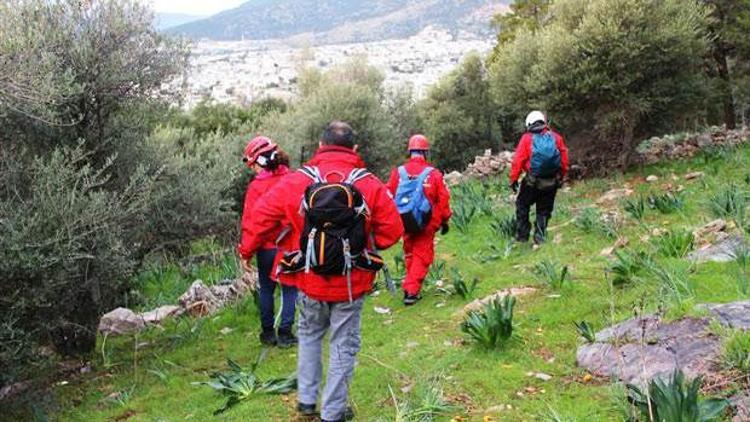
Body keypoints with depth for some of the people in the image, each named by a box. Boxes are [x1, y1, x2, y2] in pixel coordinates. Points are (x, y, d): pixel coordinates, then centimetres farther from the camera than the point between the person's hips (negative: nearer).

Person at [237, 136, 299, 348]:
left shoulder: (256, 186, -12)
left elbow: (250, 221, -10)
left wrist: (245, 252, -3)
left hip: (266, 247, -1)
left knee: (266, 289, 14)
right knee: (290, 290, 11)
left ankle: (268, 333, 20)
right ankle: (285, 333, 11)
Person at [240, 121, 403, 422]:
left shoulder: (297, 181, -7)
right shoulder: (370, 185, -9)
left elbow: (262, 214, -1)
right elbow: (392, 228, -6)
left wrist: (249, 249, 16)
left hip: (310, 279, 2)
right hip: (351, 283, -1)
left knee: (310, 335, 25)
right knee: (343, 346, 12)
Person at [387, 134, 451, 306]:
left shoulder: (398, 172, -3)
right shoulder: (433, 174, -8)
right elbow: (443, 199, -5)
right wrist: (445, 220, 7)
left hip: (404, 222, 3)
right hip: (425, 225, -3)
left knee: (410, 254, 21)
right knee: (422, 256, 5)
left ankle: (412, 284, 32)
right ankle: (411, 291, -3)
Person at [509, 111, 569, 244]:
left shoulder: (527, 138, -4)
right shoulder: (556, 137, 4)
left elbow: (518, 160, -9)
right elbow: (564, 160, 5)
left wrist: (513, 179, -3)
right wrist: (561, 178, 15)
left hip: (532, 181, -3)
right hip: (551, 183, 3)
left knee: (522, 205, 16)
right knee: (544, 210, 15)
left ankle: (522, 235, 16)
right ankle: (540, 237, 12)